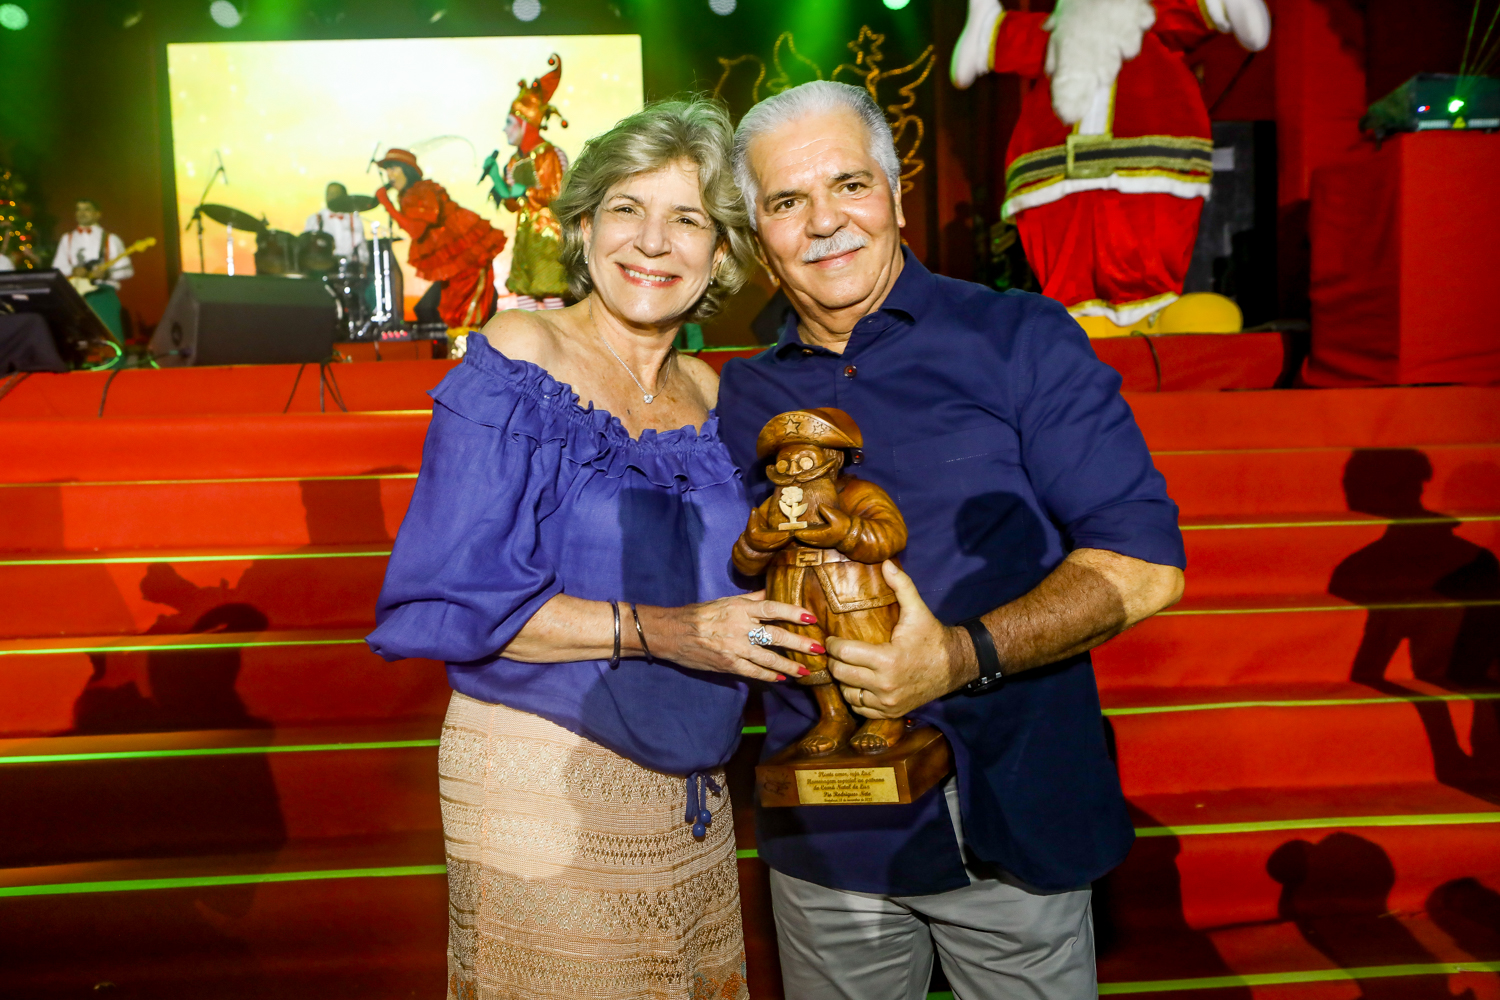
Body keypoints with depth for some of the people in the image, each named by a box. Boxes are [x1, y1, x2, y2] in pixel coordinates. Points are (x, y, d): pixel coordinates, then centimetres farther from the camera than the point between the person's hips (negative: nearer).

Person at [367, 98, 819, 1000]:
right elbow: (453, 600, -17)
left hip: (691, 793, 6)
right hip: (540, 784, -5)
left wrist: (781, 616, -5)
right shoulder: (520, 359, -12)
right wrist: (656, 632, -22)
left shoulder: (709, 395, 4)